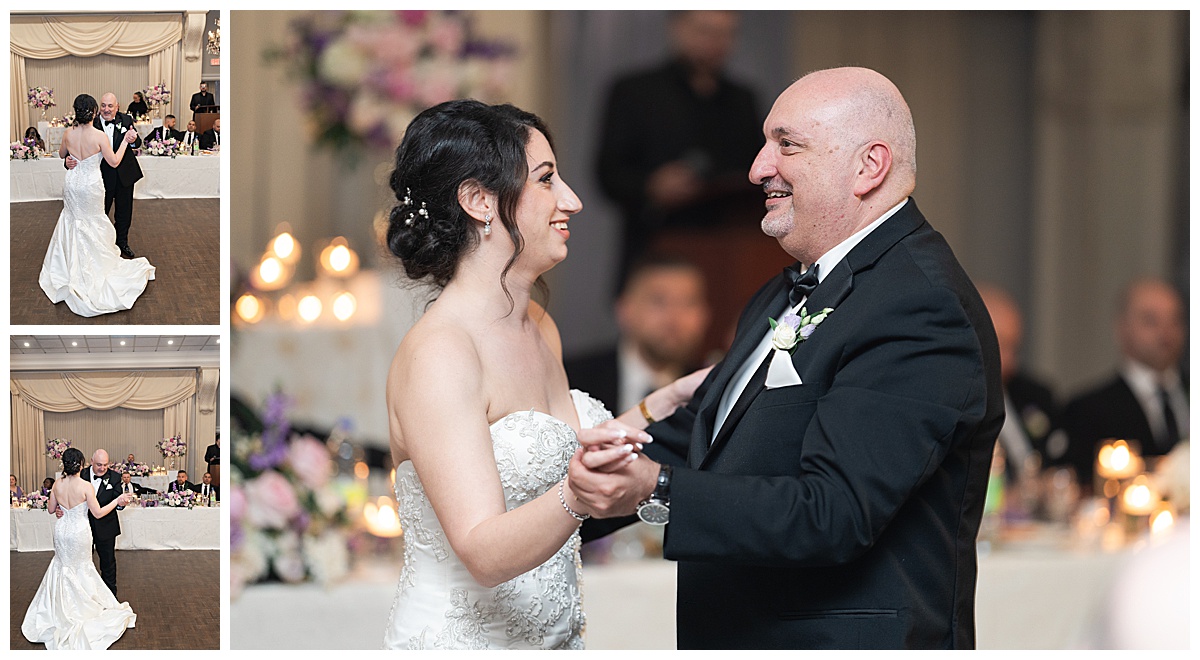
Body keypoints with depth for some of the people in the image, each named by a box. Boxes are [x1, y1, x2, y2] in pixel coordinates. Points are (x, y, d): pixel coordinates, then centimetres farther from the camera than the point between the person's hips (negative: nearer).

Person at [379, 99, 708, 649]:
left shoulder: (540, 328, 5)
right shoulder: (437, 354, -21)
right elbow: (485, 553, -27)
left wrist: (669, 401, 12)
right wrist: (577, 493, -43)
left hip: (554, 635, 8)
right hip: (458, 639, -8)